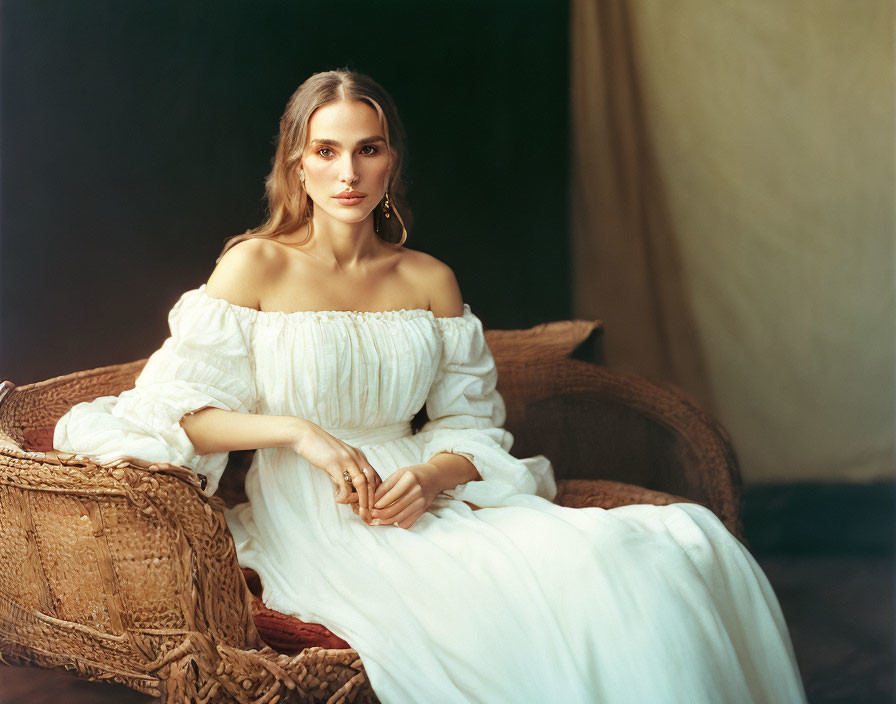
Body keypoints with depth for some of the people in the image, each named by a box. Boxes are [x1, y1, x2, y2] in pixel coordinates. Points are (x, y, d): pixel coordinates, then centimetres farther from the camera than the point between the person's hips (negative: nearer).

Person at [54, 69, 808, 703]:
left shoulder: (430, 282, 12)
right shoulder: (255, 267, 0)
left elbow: (471, 425, 13)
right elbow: (178, 411, -3)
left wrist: (431, 477, -9)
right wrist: (298, 431, -17)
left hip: (425, 503, 5)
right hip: (312, 524, -4)